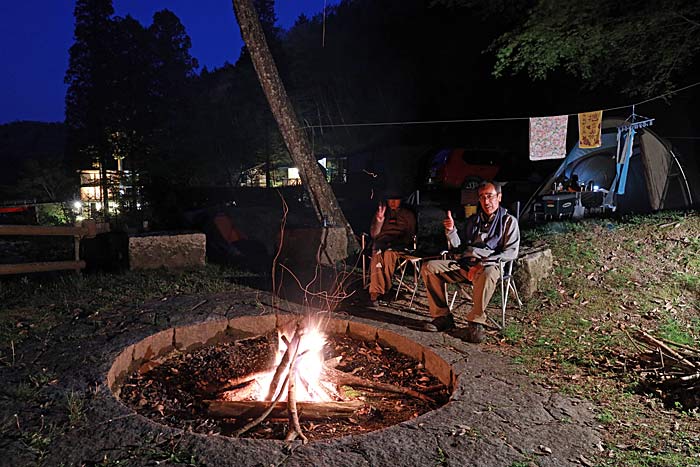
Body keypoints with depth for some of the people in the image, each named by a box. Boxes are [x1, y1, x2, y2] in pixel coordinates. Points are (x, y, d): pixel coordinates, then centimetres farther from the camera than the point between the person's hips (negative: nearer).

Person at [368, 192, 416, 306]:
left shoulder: (408, 214, 21)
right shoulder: (381, 213, 25)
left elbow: (411, 234, 12)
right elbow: (373, 234, 17)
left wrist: (399, 242, -7)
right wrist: (380, 220, 0)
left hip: (400, 244, -1)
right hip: (381, 242, 2)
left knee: (388, 253, -39)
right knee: (378, 254, -37)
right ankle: (375, 292, -48)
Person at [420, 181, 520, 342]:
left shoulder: (508, 221, 7)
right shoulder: (472, 220, 22)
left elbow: (511, 252, -6)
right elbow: (458, 245, 21)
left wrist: (482, 264, -17)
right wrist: (451, 230, -1)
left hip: (489, 265, -5)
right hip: (464, 263, 5)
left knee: (487, 274, -42)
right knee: (429, 268, -15)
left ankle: (476, 321, -25)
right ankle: (442, 316, -15)